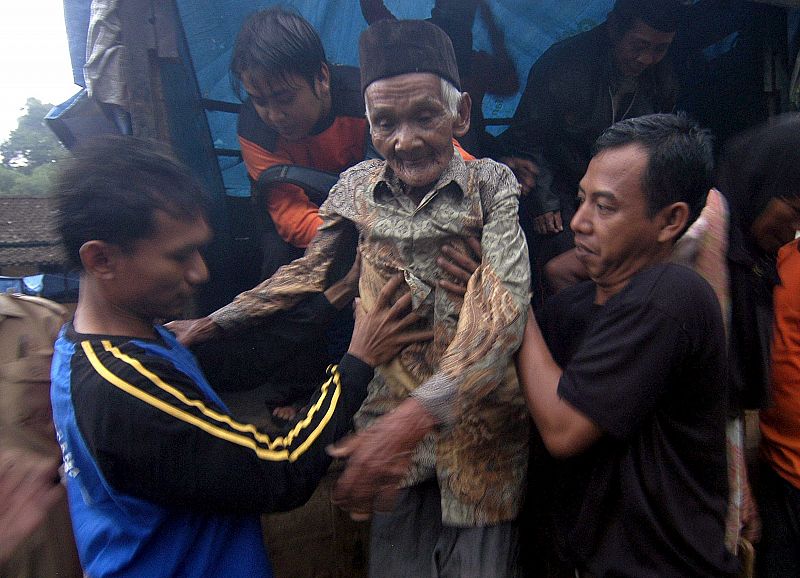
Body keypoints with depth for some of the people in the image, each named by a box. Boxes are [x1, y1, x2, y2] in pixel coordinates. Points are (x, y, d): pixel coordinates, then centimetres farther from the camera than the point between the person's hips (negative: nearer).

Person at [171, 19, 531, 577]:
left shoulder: (492, 184, -10)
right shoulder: (357, 187, -1)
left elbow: (505, 305, -22)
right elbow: (310, 271, 11)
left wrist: (419, 411, -35)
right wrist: (211, 323, 6)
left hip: (479, 420, -2)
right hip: (389, 417, 2)